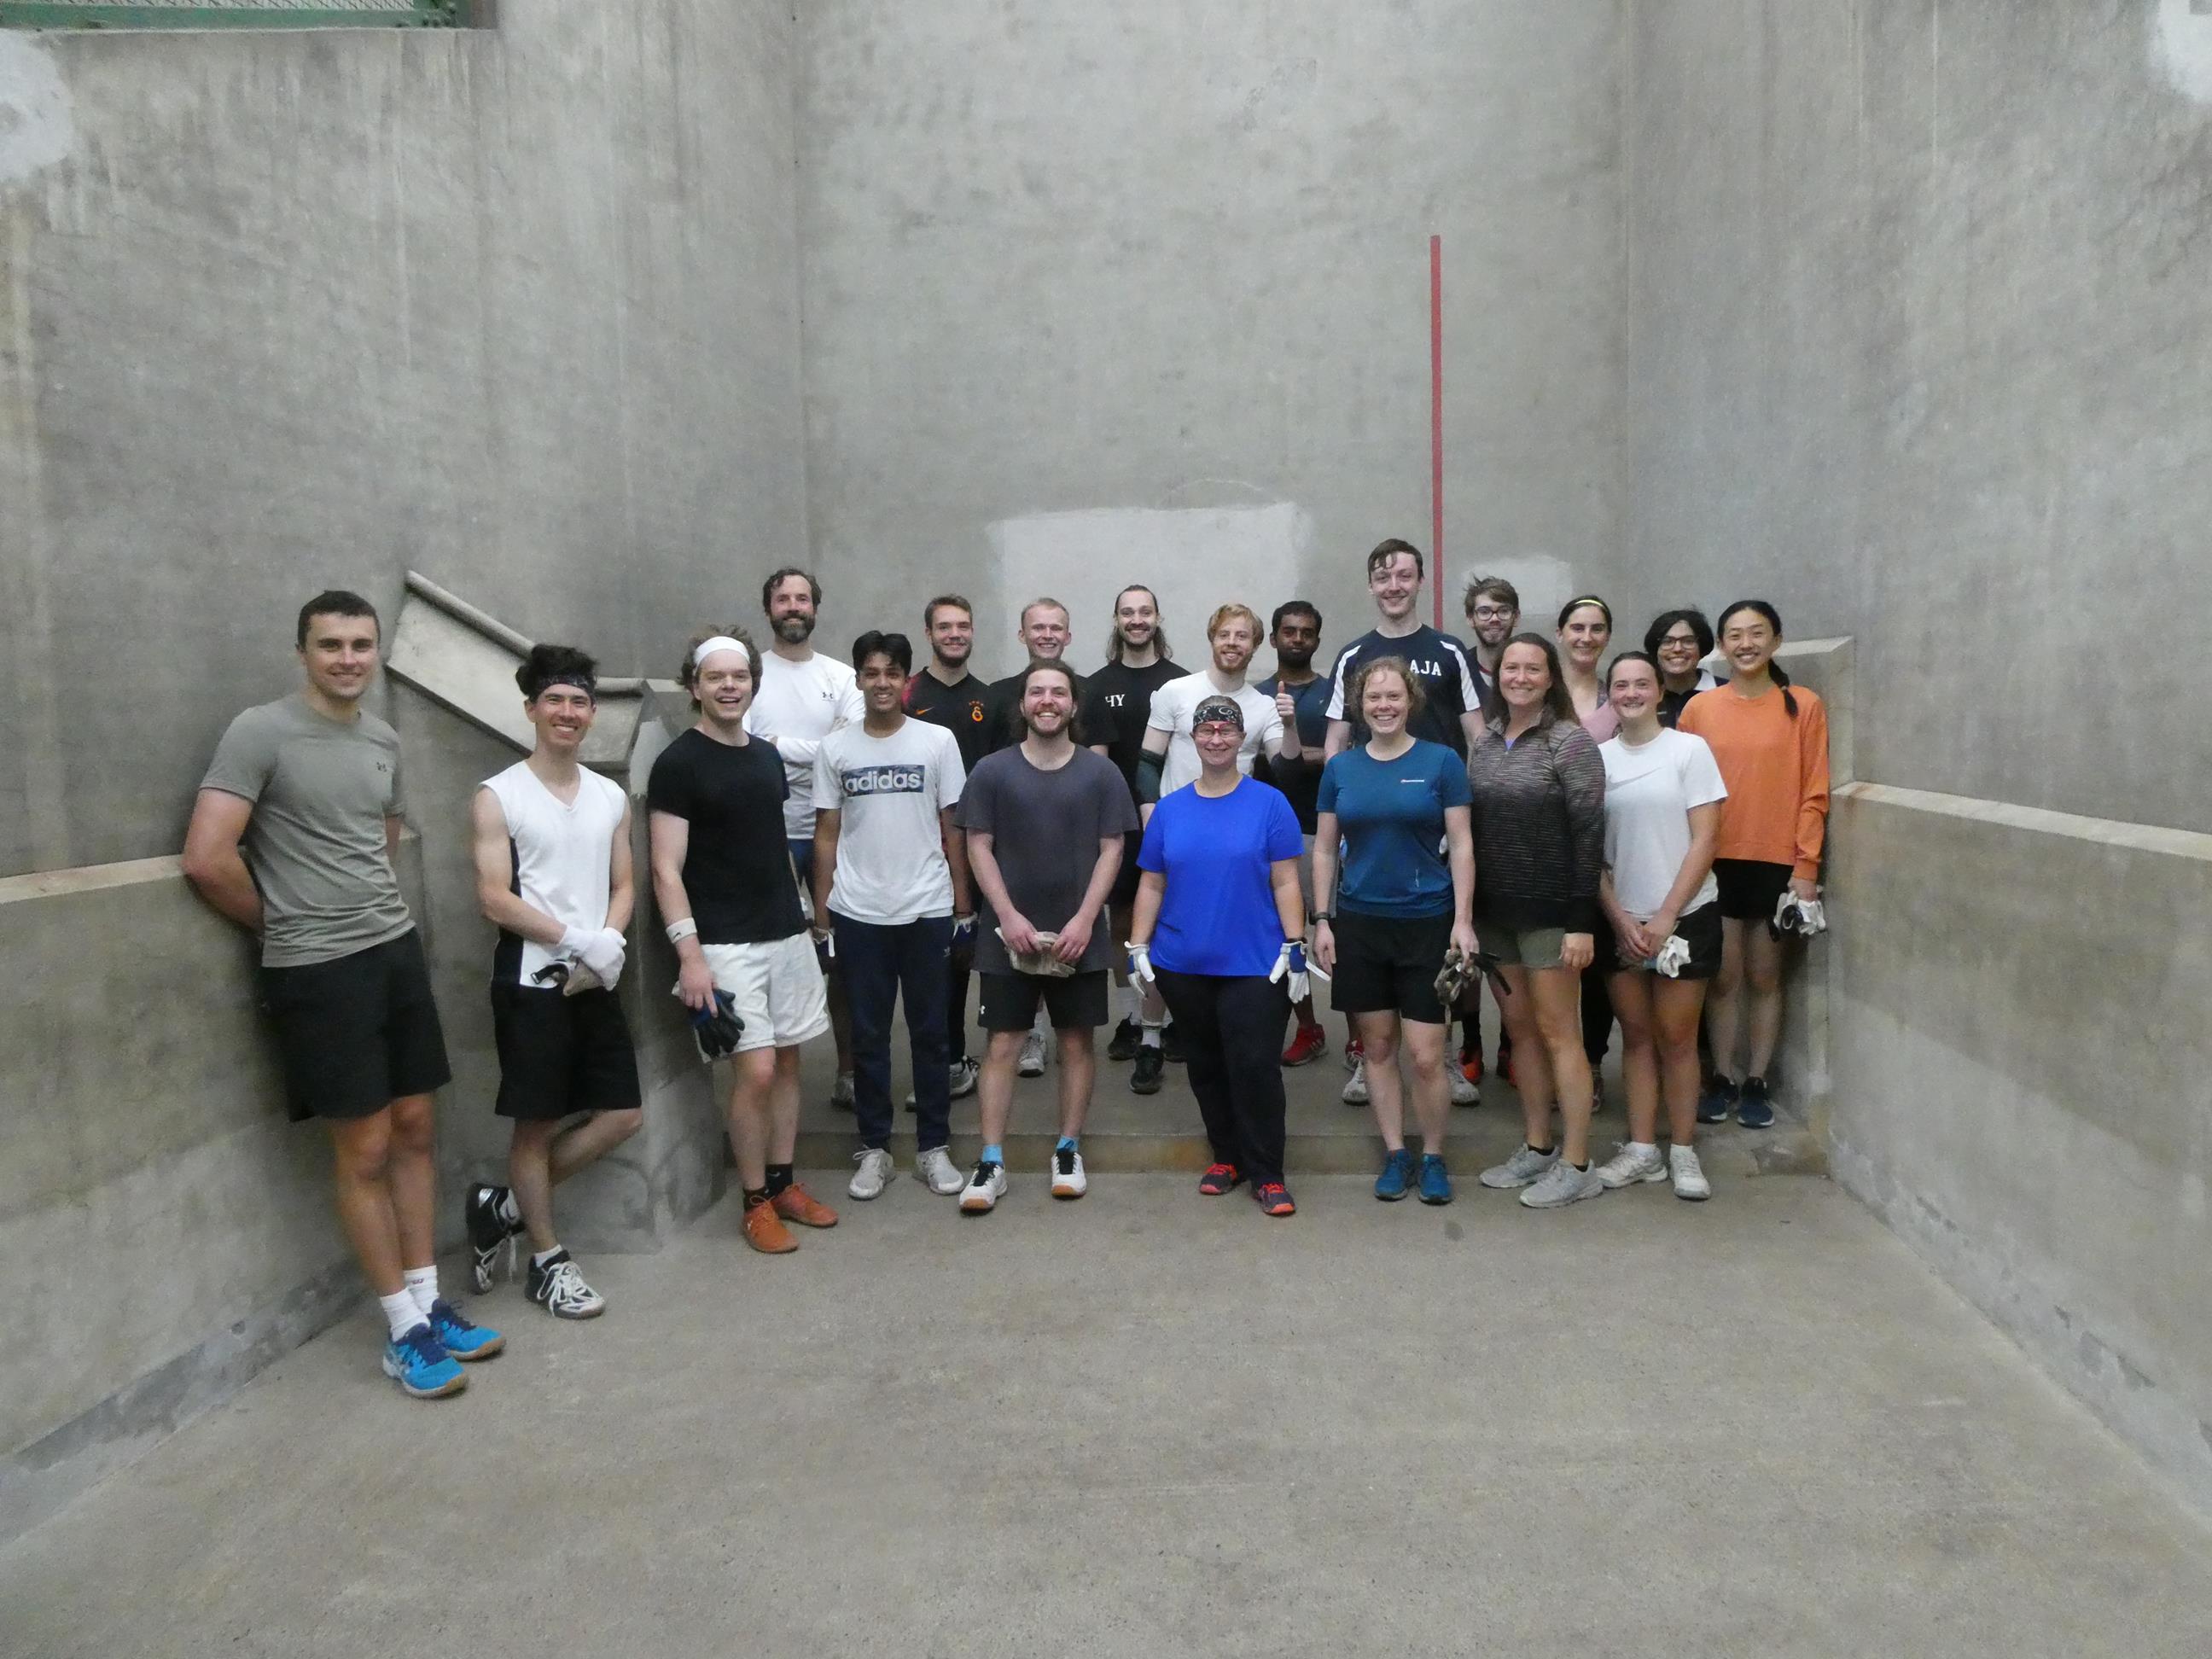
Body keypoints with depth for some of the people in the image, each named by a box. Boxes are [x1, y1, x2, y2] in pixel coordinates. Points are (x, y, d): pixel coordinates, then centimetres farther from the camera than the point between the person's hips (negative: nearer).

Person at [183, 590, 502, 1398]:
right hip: (318, 969, -7)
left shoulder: (384, 739, 9)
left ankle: (429, 1305, 24)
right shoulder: (260, 732, -12)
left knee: (415, 1132, 11)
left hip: (398, 949, 7)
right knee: (364, 1150, 0)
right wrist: (282, 924, -3)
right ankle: (405, 1332, 13)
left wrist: (374, 910, 12)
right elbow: (206, 858, -17)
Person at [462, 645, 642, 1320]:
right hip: (531, 981, -6)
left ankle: (505, 1207, 24)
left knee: (623, 1114, 6)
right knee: (536, 1123, 4)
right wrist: (576, 939, -19)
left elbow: (623, 886, 11)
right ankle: (547, 1262, 20)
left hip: (596, 982, 6)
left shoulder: (611, 797, 11)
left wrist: (609, 943, -9)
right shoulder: (498, 796, -5)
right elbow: (493, 898, -12)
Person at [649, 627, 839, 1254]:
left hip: (788, 935, 7)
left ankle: (783, 1183, 25)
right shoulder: (678, 764, -9)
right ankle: (755, 1203, 8)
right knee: (755, 1070, -9)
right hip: (726, 944, -6)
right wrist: (690, 954, -19)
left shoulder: (768, 758, 11)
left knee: (788, 1062, 11)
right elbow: (666, 869, -13)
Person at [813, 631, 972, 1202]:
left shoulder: (938, 741, 0)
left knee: (929, 1033, 7)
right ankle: (874, 1148, 20)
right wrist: (821, 914, 3)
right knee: (868, 1036, 8)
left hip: (926, 912, -1)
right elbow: (827, 835, 6)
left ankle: (934, 1147, 19)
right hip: (857, 915, 1)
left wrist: (963, 905, 0)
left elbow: (953, 828, 3)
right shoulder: (834, 748, 4)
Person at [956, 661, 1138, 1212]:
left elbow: (1111, 850, 0)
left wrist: (1084, 919, -10)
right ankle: (991, 1162, 6)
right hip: (1009, 933, 0)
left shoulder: (1100, 772, 2)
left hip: (1078, 935, 1)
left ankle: (1068, 1150, 21)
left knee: (1077, 1041, 8)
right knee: (1002, 1044, 1)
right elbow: (979, 847, 0)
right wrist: (1008, 916, -10)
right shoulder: (992, 770, 1)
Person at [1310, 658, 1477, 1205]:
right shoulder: (1341, 767, 5)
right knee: (1377, 1046, 10)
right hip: (1359, 924, 3)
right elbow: (1324, 850, 9)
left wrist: (1463, 921, -8)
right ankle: (1395, 1153, 24)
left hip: (1427, 923, -2)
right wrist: (1321, 922, 3)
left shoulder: (1441, 762, -2)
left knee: (1426, 1056, -3)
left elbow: (1461, 847, -2)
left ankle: (1433, 1157, 17)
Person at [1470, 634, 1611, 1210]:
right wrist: (1468, 912, 9)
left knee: (1558, 1032, -2)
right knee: (1520, 1028, 12)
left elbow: (1588, 833, -11)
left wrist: (1582, 922, -16)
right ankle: (1538, 1148, 23)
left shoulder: (1570, 741, -7)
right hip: (1495, 912, 6)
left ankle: (1576, 1166, 7)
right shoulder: (1485, 745, 11)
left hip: (1550, 913, -6)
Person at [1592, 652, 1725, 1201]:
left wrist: (1665, 917, -11)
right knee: (1636, 1035, 8)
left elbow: (1704, 841, -7)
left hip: (1684, 916, -2)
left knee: (1675, 1037, 2)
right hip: (1621, 919, 3)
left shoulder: (1690, 749, -4)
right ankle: (1643, 1149, 16)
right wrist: (1620, 918, -5)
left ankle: (1683, 1152, 14)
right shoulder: (1596, 757, 4)